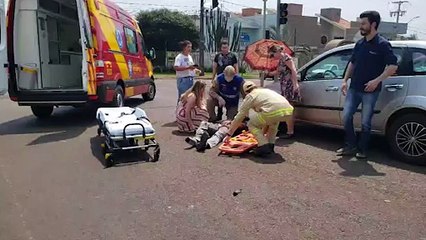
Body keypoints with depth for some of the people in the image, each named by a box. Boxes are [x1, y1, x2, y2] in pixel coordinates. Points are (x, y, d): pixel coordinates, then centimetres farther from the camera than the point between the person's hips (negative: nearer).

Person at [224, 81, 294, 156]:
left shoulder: (250, 96, 18)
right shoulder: (267, 91, 37)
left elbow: (238, 118, 21)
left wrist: (229, 135, 29)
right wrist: (264, 133, 56)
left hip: (274, 112, -6)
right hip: (289, 111, 7)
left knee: (251, 125, 17)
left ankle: (264, 146, 3)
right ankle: (270, 145, 31)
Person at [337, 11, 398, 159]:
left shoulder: (382, 44, -9)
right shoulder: (360, 44, 10)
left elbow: (393, 66, -14)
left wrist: (377, 80, -23)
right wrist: (345, 80, 10)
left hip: (370, 90, -6)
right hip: (354, 88, 6)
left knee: (365, 122, 3)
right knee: (346, 117, 3)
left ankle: (362, 150, 18)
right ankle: (350, 146, 17)